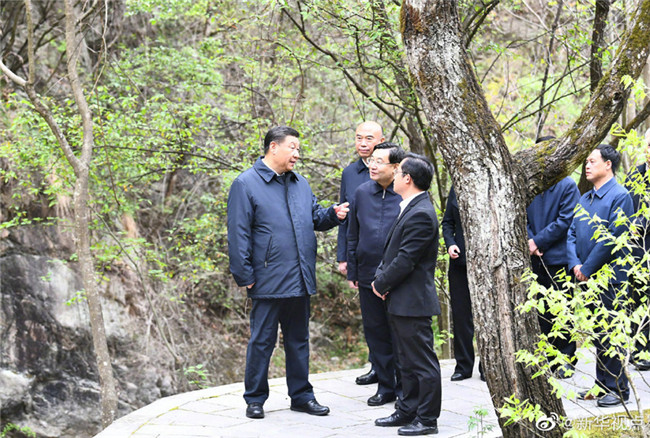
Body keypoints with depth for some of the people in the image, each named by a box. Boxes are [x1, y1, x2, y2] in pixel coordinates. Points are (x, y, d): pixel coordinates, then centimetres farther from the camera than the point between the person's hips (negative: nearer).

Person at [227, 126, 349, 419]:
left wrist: (333, 214, -3)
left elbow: (315, 218, 19)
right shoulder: (246, 184, -6)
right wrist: (245, 275, -12)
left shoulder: (300, 184, 15)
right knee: (262, 341, 2)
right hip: (268, 282, -6)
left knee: (299, 340, 14)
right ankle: (255, 399, 14)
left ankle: (301, 395, 24)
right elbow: (238, 234, -8)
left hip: (300, 281, 6)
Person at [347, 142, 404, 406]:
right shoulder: (362, 193, 6)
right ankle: (385, 387, 22)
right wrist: (352, 272, 10)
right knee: (375, 333, 11)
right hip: (368, 277, 4)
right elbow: (352, 235, 12)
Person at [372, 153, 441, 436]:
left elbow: (405, 260, -22)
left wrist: (381, 284, -10)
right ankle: (407, 410, 29)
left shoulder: (421, 214, -20)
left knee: (422, 363, -1)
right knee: (407, 361, 19)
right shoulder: (409, 209, 13)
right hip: (400, 301, 10)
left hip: (413, 302, -10)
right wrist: (380, 277, 2)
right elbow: (392, 250, 17)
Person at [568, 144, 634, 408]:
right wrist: (575, 264, -4)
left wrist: (587, 268, -14)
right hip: (588, 277, 8)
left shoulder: (619, 196, -10)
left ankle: (618, 389, 5)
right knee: (598, 334, 13)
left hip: (609, 276, -8)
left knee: (612, 335, -3)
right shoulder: (584, 199, 16)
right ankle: (602, 384, 22)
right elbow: (572, 234, 13)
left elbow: (612, 237, -16)